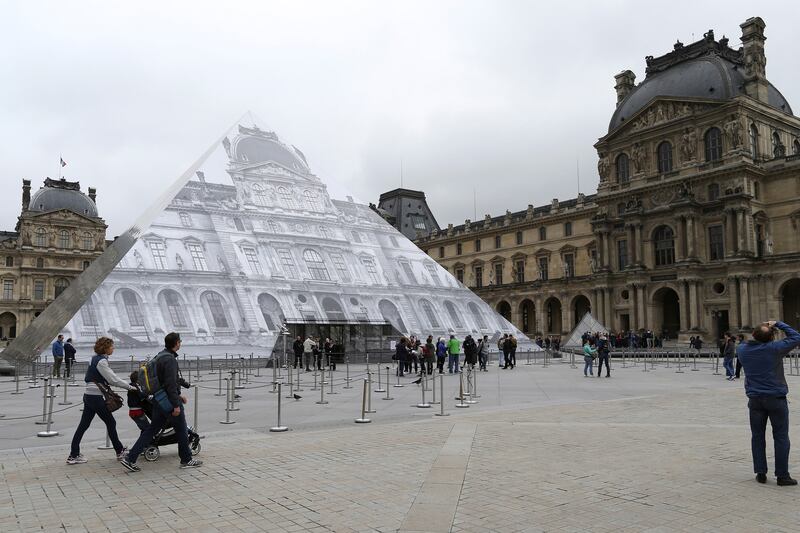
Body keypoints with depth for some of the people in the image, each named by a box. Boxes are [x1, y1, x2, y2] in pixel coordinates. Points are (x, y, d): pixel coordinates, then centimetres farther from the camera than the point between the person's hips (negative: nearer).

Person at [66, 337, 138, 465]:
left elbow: (107, 379, 16)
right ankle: (120, 452, 13)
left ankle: (73, 455, 12)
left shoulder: (96, 358, 13)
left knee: (83, 425, 9)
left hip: (88, 396, 9)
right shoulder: (101, 361, -16)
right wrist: (130, 387, -12)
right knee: (110, 422, 2)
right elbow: (113, 380, -18)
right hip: (95, 397, -9)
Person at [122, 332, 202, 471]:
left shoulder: (160, 356, 13)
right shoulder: (170, 359, -19)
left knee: (151, 430, 11)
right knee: (181, 431, 5)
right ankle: (186, 460, 16)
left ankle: (130, 458, 7)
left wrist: (178, 395, 26)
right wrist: (176, 404, -21)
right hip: (169, 401, -9)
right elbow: (171, 383, -24)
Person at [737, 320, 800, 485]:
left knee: (757, 436, 11)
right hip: (776, 399, -3)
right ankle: (782, 475, 8)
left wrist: (758, 334, 11)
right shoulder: (774, 348, -15)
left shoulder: (742, 350, -4)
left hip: (755, 399, 3)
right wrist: (778, 324, 3)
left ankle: (760, 473, 14)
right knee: (781, 437, 6)